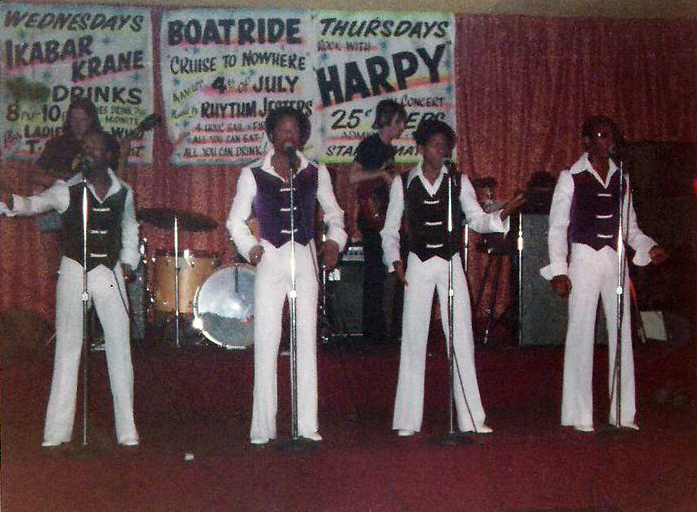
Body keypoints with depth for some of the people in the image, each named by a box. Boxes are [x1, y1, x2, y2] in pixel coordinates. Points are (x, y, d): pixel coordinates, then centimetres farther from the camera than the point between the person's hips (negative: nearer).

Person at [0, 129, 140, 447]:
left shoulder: (123, 193, 6)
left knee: (119, 347, 1)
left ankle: (127, 429, 7)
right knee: (67, 349, 0)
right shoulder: (67, 189, -3)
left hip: (110, 275, 2)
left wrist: (128, 261, 12)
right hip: (74, 272, -2)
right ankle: (57, 430, 3)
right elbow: (36, 203, -19)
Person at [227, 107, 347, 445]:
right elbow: (235, 220, 8)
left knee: (307, 339, 1)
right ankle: (263, 427, 1)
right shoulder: (253, 175, 4)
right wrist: (249, 247, -8)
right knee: (266, 343, -5)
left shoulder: (316, 173, 9)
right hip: (270, 260, -2)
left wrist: (334, 241, -1)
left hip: (305, 259, 2)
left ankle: (307, 424, 5)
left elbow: (334, 213, 18)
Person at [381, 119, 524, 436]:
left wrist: (501, 215, -16)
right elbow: (390, 230, 8)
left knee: (462, 339, -1)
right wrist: (394, 261, -6)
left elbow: (477, 220, 2)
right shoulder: (404, 183, 4)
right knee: (413, 339, -1)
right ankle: (407, 420, 5)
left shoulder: (458, 181, 6)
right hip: (418, 265, -1)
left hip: (451, 264, 1)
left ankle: (471, 418, 5)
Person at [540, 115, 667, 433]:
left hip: (616, 260, 5)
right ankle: (579, 415, 3)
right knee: (581, 334, -4)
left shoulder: (621, 177, 11)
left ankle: (623, 413, 13)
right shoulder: (571, 177, -2)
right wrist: (558, 271, -8)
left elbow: (629, 225, 18)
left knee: (621, 332, 5)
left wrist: (648, 247, 0)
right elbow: (557, 226, -2)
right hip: (584, 259, -5)